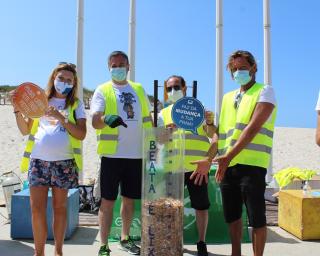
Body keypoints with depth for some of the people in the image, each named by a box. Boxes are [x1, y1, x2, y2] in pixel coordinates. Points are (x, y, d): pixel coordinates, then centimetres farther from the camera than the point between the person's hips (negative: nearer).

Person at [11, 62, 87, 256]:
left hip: (64, 162, -1)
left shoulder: (76, 105, 8)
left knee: (60, 207, 6)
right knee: (37, 208, -1)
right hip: (38, 160, 2)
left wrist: (60, 117, -13)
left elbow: (81, 134, -5)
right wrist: (17, 109, 0)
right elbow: (25, 130, 13)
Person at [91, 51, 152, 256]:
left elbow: (148, 119, 19)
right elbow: (95, 121, -11)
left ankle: (125, 238, 30)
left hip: (137, 154, 4)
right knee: (108, 200, -1)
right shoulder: (103, 91, 1)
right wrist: (106, 119, -34)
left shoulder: (139, 89, 14)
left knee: (129, 199, 14)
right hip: (112, 154, -4)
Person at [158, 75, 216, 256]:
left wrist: (210, 123, -18)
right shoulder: (164, 113, 14)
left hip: (197, 165, -1)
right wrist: (166, 131, -14)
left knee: (201, 206, 4)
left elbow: (211, 134, 4)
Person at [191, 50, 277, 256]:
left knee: (256, 218, 1)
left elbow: (253, 127, -16)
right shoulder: (228, 97, 18)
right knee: (232, 215, 15)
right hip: (227, 165, 6)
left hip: (251, 164, -6)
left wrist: (229, 155, -24)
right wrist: (208, 159, 5)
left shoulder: (265, 91, -1)